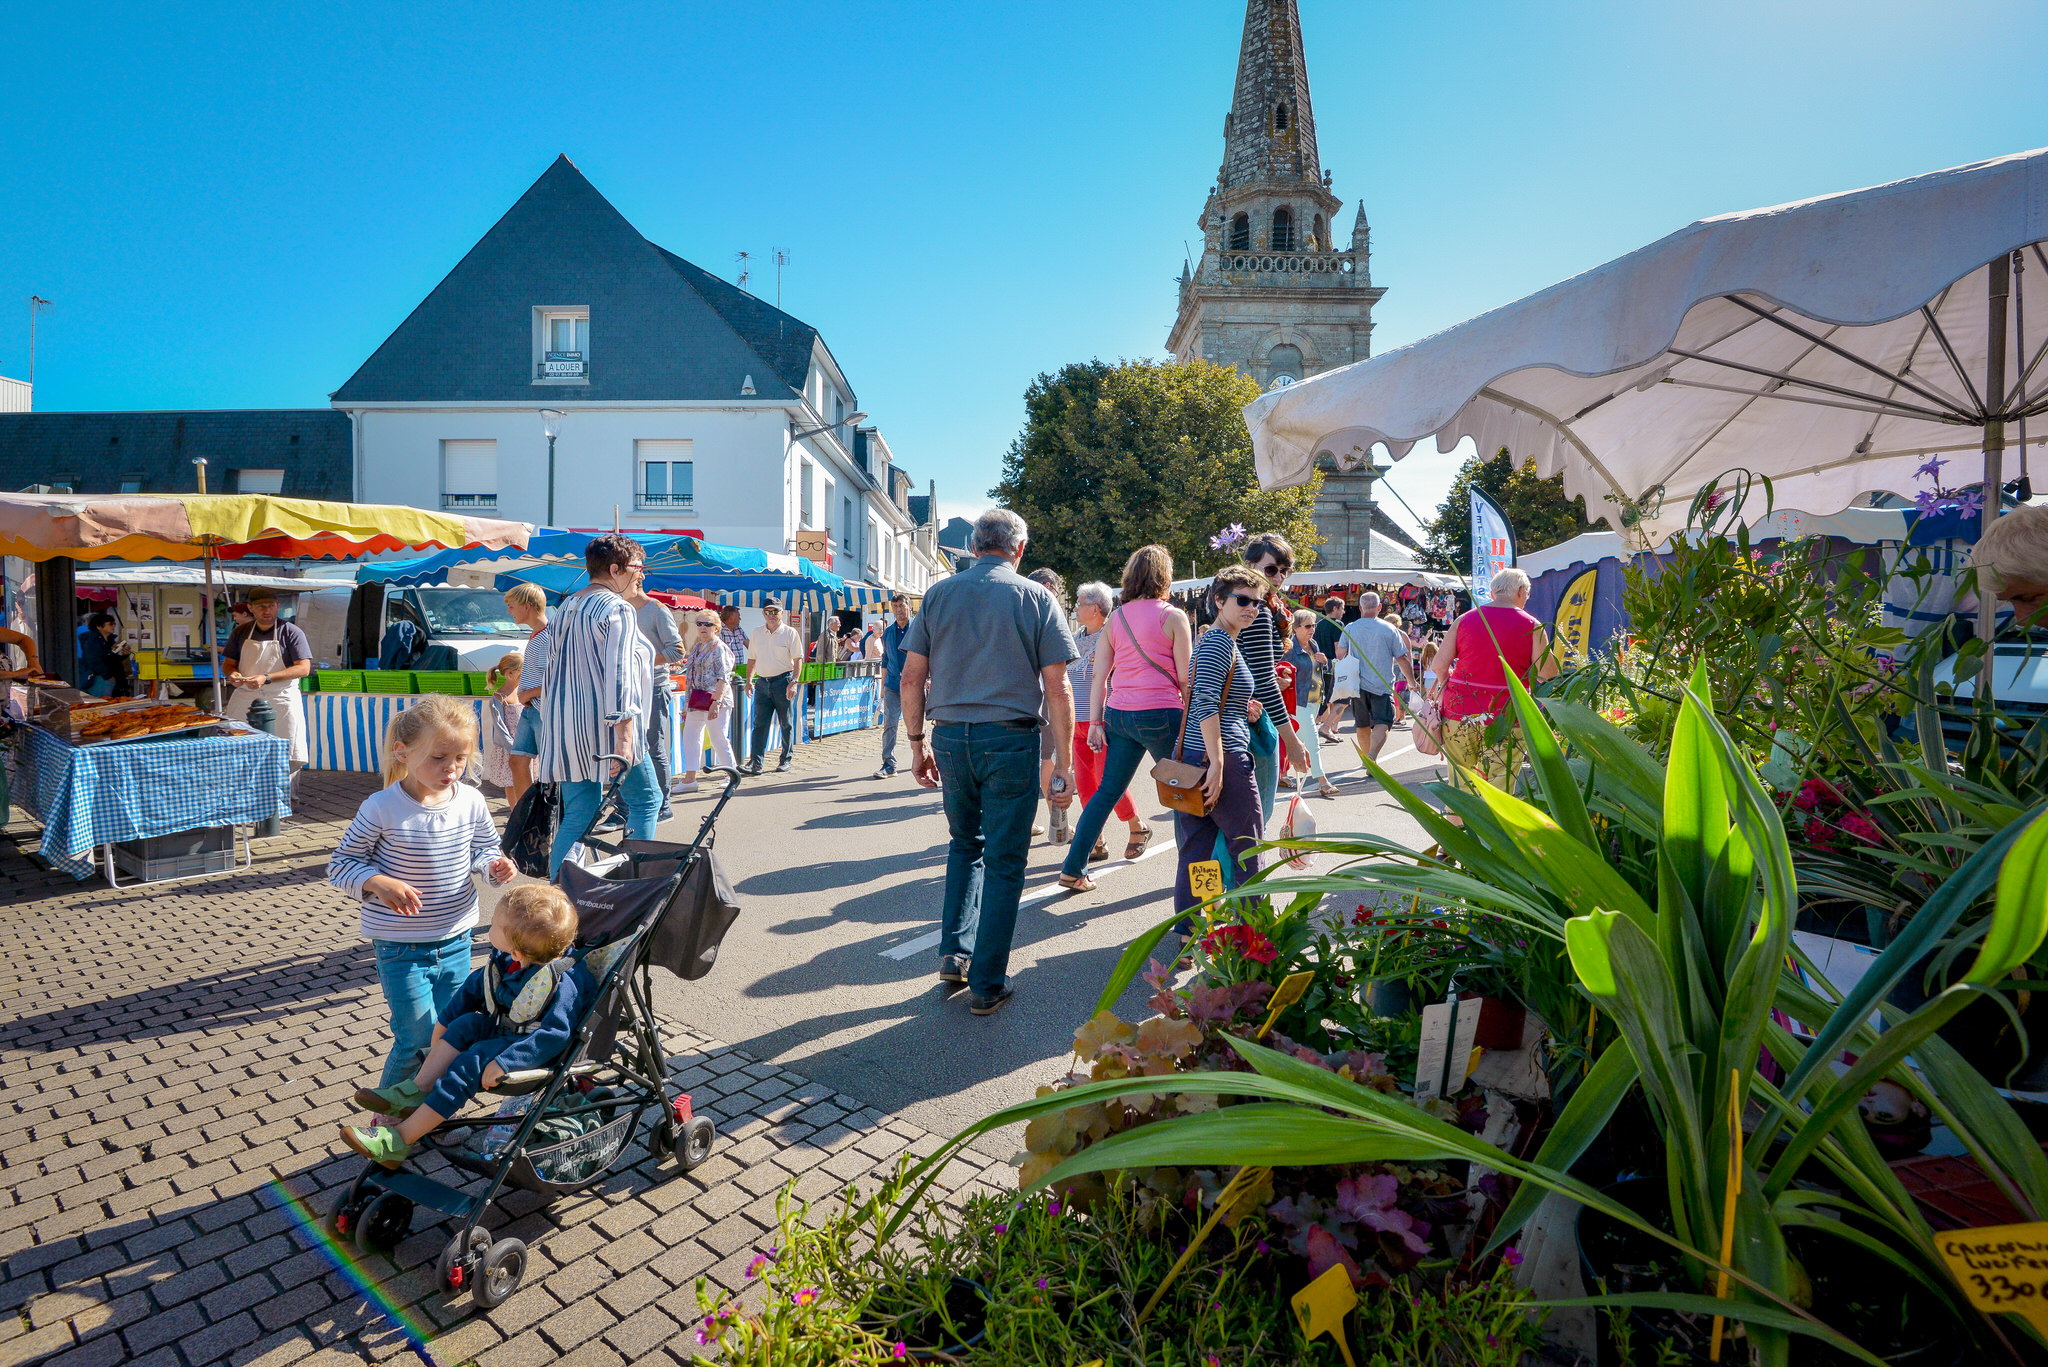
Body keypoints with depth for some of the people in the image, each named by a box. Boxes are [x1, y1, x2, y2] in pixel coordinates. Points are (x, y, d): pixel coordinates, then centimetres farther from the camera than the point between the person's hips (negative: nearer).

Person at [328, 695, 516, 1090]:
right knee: (420, 1040, -3)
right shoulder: (382, 808, -16)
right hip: (401, 948, -4)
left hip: (456, 941, 4)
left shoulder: (471, 802, -5)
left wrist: (493, 864, -12)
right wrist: (380, 883, -27)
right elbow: (340, 865, -8)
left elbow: (484, 848, 10)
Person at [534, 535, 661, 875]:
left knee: (577, 815, 12)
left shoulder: (565, 607, 17)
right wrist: (624, 738, -23)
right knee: (646, 801, 7)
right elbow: (619, 675, -19)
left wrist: (550, 738, 26)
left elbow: (552, 671, 20)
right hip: (604, 729, -8)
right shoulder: (618, 609, -10)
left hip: (565, 729, 8)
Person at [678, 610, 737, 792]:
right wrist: (687, 704, 18)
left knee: (718, 738, -2)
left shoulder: (718, 648, -9)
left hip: (714, 698, -8)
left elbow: (723, 678, -16)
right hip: (696, 701, 8)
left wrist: (716, 703, -24)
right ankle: (690, 779, 9)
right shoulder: (696, 647, 15)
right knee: (690, 736, 5)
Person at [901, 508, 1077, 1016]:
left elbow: (911, 677, 4)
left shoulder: (938, 594, 6)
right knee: (1004, 863, 8)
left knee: (965, 843, 25)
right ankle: (987, 984, 15)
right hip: (1010, 740, -3)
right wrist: (1064, 765, -3)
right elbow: (1057, 689, -7)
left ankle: (953, 952, 22)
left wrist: (917, 743, 12)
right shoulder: (1036, 598, -2)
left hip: (950, 738, 3)